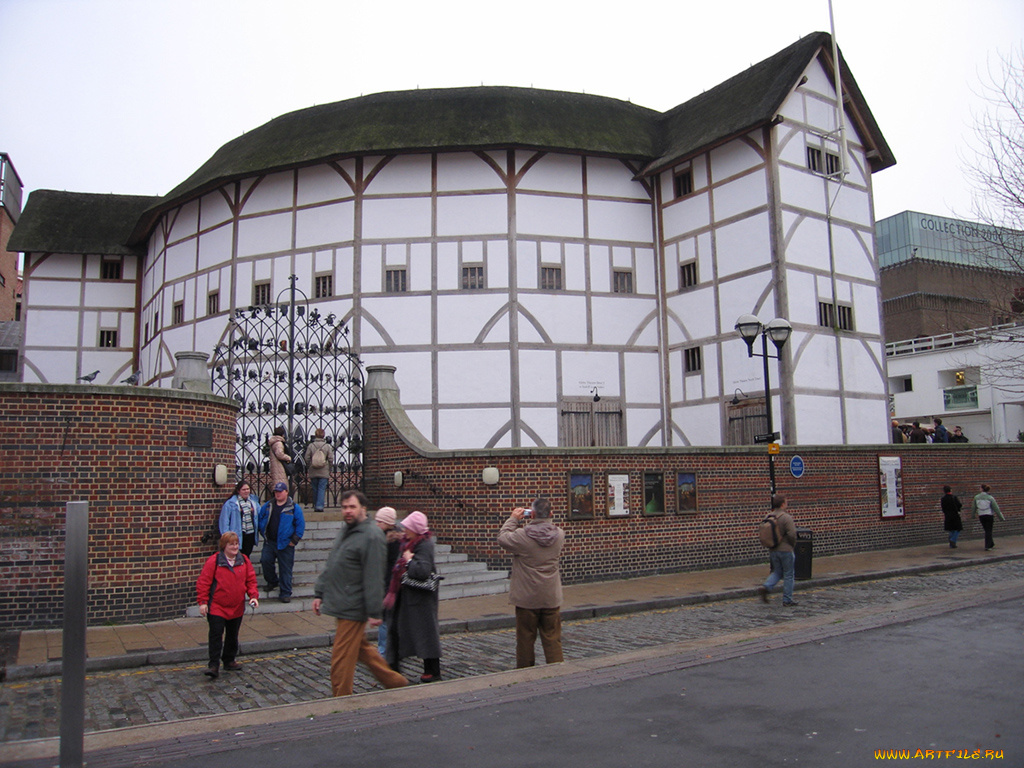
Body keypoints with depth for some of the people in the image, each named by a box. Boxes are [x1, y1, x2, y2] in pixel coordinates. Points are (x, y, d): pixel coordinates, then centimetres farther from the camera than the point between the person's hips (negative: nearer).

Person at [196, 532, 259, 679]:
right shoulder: (214, 561, -10)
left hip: (237, 607, 4)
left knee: (232, 636, 15)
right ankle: (214, 665, 0)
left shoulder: (244, 561, 3)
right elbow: (203, 582, -9)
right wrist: (203, 602, -13)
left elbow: (251, 580, 7)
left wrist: (253, 596, -6)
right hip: (217, 607, -4)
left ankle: (229, 661, 30)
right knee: (216, 635, -6)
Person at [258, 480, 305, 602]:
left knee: (285, 569, 0)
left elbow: (301, 524, -5)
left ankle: (285, 593, 9)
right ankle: (272, 582, 25)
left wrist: (294, 540, -8)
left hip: (285, 544, -4)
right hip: (269, 542, 4)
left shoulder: (294, 508, -5)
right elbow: (260, 518, 20)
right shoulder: (268, 506, 9)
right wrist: (264, 533, 11)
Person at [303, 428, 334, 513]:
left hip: (313, 472, 2)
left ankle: (316, 506, 19)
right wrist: (329, 469, 10)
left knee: (315, 490, 12)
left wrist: (309, 467, 15)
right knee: (322, 489, 0)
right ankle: (320, 506, -10)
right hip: (324, 472, -1)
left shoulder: (310, 445, -2)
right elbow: (331, 459, -2)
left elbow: (306, 458, 1)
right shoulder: (327, 446, -4)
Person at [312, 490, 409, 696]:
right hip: (342, 605, 9)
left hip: (352, 608, -9)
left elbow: (374, 578, -19)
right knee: (362, 649, 18)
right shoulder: (344, 531, 14)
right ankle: (395, 681, 30)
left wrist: (374, 612, -20)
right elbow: (329, 567, 20)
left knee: (341, 658, -3)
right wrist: (319, 593, 16)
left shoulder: (371, 536, -16)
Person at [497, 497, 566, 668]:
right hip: (551, 598, 3)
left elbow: (502, 539, -2)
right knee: (552, 638, 10)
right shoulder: (559, 534, -4)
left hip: (527, 598, -3)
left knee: (526, 638, 10)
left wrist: (513, 519, 6)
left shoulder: (522, 535, -18)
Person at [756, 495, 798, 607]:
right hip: (785, 550, -6)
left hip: (772, 550, 6)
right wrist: (792, 545, -3)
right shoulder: (786, 517, -15)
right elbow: (792, 534, -20)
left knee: (777, 572, 19)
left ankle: (766, 587, -4)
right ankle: (787, 599, 12)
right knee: (788, 575, 7)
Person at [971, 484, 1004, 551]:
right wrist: (1001, 517, 0)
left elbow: (973, 507, 5)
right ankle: (987, 546, -2)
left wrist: (973, 514, 22)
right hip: (989, 516, -2)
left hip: (981, 516, 2)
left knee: (987, 530, 19)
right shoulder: (990, 498, -11)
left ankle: (991, 543, 32)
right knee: (988, 531, 2)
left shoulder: (976, 497, -5)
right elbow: (996, 508, -8)